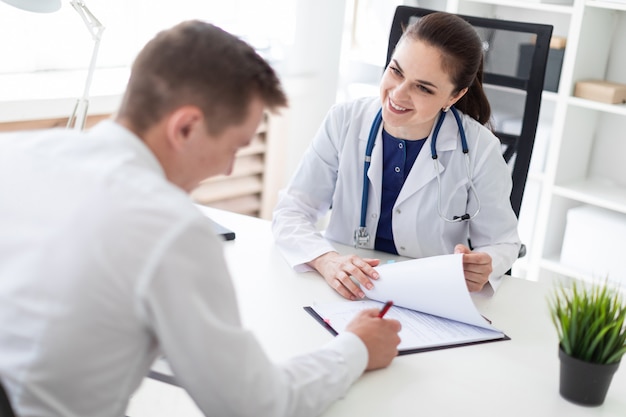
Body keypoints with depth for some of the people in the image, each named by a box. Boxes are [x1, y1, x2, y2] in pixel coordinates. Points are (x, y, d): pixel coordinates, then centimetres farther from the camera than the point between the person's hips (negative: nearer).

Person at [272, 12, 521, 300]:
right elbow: (290, 212, -6)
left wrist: (480, 270, -24)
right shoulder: (344, 122, -7)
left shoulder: (480, 149, -10)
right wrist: (325, 260, -26)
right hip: (345, 294, 0)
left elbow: (501, 243, -1)